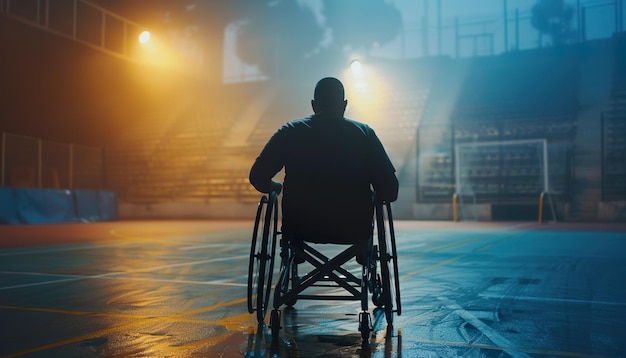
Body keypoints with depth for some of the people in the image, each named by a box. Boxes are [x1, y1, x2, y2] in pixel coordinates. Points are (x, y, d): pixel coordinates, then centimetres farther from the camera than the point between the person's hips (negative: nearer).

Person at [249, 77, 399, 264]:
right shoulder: (364, 133, -2)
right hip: (353, 229, 0)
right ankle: (363, 251, 42)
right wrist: (370, 195, 16)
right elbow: (390, 191, -5)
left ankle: (295, 252, 42)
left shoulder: (290, 132, -1)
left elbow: (258, 178, 0)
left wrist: (278, 187, 20)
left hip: (299, 228, 1)